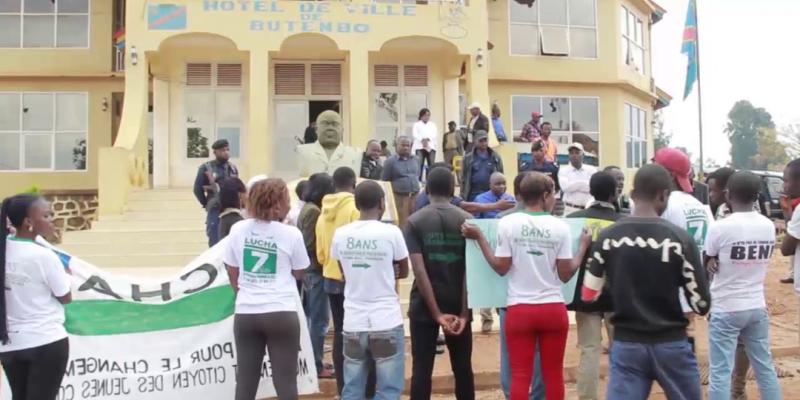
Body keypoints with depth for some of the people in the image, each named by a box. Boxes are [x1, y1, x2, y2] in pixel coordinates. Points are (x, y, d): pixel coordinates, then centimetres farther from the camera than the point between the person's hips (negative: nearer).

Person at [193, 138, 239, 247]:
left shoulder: (232, 168, 9)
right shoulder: (206, 168, -5)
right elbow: (198, 189, -2)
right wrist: (207, 205, 2)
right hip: (215, 211, -4)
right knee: (215, 244, 2)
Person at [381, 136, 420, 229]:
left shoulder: (415, 159, 11)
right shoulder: (390, 161, -4)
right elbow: (384, 181, -2)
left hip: (415, 196, 5)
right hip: (399, 196, -5)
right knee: (403, 223, -5)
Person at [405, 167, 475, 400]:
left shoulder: (414, 221, -5)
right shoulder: (467, 220, -2)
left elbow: (419, 270, -13)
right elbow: (470, 270, -9)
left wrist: (437, 313, -12)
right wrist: (464, 312, -8)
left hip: (424, 306, -1)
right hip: (457, 305, 1)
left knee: (421, 369, 4)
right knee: (462, 368, 12)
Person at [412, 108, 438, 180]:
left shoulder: (433, 125, 22)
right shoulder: (416, 124, 14)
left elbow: (435, 135, 5)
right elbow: (414, 134, -2)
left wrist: (428, 139, -15)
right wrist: (422, 140, -20)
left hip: (431, 147, 3)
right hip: (419, 147, -2)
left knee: (431, 165, -7)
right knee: (419, 165, -13)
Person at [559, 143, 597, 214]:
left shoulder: (591, 170, 8)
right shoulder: (563, 170, 4)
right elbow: (565, 187, -13)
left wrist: (574, 186, -9)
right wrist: (586, 183, -5)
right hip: (571, 209, -2)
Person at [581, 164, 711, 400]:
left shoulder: (607, 237, -6)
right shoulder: (680, 238, -11)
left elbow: (588, 294, 1)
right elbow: (701, 304, -9)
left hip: (626, 345, 1)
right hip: (671, 345, -1)